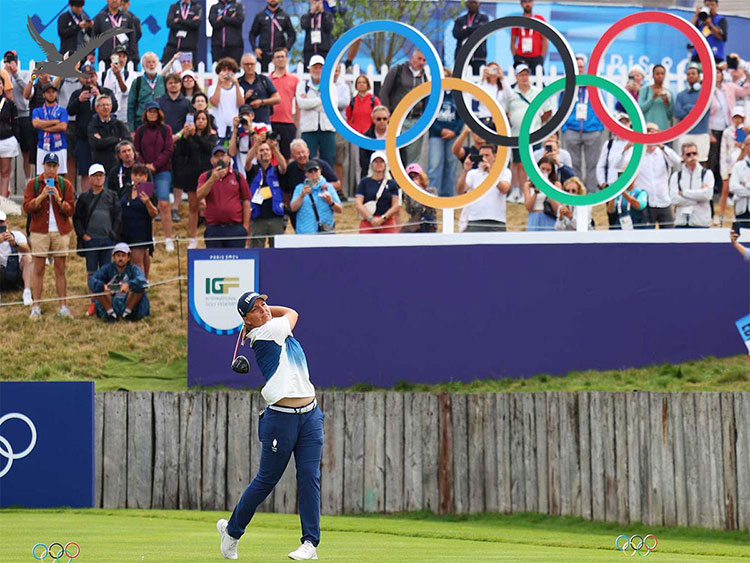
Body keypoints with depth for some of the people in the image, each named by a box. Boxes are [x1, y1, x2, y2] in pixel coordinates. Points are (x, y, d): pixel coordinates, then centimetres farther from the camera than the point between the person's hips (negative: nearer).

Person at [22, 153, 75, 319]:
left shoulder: (65, 185, 6)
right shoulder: (33, 184, 4)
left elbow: (71, 210, 1)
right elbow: (27, 207, -4)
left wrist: (58, 199, -14)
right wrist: (42, 196, -16)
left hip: (60, 232, 1)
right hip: (40, 231, -1)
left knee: (60, 269, 3)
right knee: (38, 269, -2)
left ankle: (63, 307, 5)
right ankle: (36, 307, 0)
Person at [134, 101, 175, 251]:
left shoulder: (165, 129, 5)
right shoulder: (140, 131, 11)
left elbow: (169, 150, -1)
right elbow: (137, 151, 11)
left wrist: (154, 165, -9)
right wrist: (143, 166, -5)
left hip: (162, 171, -2)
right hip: (145, 171, 2)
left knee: (164, 204, -13)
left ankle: (168, 239, -12)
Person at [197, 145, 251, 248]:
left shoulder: (238, 177, 7)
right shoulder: (205, 177, 8)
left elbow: (246, 202, 7)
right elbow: (199, 196, -9)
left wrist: (246, 226, 1)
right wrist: (213, 179, -19)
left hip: (235, 229, 0)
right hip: (213, 229, 0)